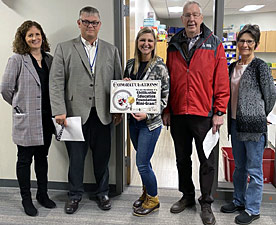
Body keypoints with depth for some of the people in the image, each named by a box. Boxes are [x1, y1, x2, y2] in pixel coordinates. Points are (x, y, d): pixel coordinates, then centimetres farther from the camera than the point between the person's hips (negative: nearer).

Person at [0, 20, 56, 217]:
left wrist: (55, 110, 4)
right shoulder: (17, 60, -7)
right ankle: (26, 199, 23)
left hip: (46, 118, 5)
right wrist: (20, 106, 0)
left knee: (42, 157, 16)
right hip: (26, 120, -4)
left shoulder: (50, 59, 7)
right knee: (25, 159, 8)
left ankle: (43, 194, 31)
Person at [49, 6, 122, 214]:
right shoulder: (64, 49, 5)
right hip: (75, 113, -1)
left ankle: (102, 193, 30)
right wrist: (59, 111, -11)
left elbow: (118, 81, 9)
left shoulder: (111, 50, 11)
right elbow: (56, 82, -2)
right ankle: (75, 194, 28)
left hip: (102, 115, 2)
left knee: (102, 157, 11)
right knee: (76, 157, 9)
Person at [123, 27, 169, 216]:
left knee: (142, 164, -3)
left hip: (150, 122, -5)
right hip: (133, 120, 6)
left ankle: (153, 199, 19)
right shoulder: (131, 64, 7)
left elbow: (164, 98, -10)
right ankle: (146, 193, 37)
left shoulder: (160, 67, -10)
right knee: (143, 160, 17)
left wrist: (147, 115, -19)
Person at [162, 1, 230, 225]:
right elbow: (168, 80, 9)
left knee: (207, 161, 7)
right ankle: (187, 196, 34)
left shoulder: (214, 45, -1)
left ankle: (206, 203, 24)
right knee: (182, 159, 15)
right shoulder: (173, 46, 8)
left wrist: (219, 112, -8)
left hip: (204, 114, -3)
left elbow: (222, 82, -4)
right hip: (178, 113, 3)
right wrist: (166, 110, 6)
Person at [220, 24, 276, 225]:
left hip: (254, 126, -7)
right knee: (239, 166, 19)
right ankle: (239, 201, 34)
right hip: (235, 123, 7)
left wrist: (259, 116, 8)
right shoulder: (233, 67, 10)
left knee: (254, 170, 4)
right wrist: (232, 118, 15)